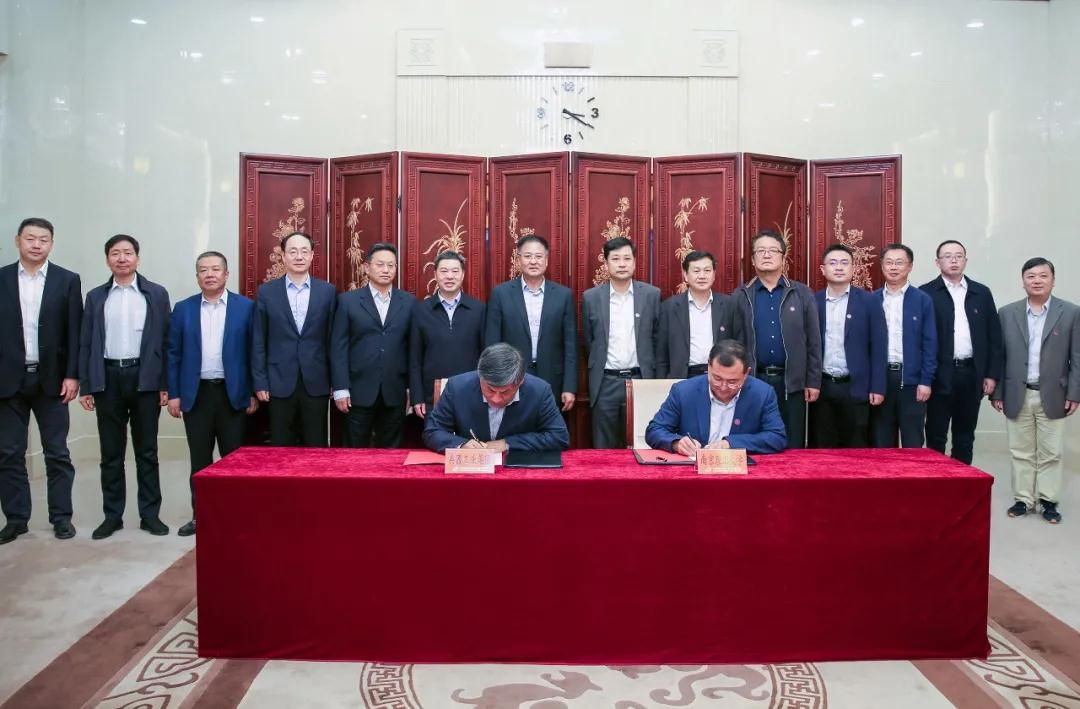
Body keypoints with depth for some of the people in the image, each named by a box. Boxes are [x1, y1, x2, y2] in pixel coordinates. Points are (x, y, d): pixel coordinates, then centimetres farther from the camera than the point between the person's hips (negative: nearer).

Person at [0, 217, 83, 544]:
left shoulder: (68, 280, 1)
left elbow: (75, 331, -1)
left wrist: (72, 375, -7)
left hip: (51, 378, -1)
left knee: (57, 453, 5)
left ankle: (61, 516, 13)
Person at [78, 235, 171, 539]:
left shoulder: (157, 294, 3)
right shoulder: (96, 296, 9)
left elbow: (166, 341, 0)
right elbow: (86, 343, 8)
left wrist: (167, 384, -5)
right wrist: (85, 385, 1)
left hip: (145, 377, -2)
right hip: (108, 378, 2)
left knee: (147, 451, 5)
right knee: (111, 452, 7)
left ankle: (150, 514, 12)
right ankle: (112, 515, 16)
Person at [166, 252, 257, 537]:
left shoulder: (246, 307, 0)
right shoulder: (183, 309, 6)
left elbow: (254, 351, 0)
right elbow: (173, 353, 6)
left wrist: (254, 392, -4)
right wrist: (173, 394, 0)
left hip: (233, 394, -2)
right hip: (196, 394, 2)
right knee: (199, 460, 9)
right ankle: (199, 515, 18)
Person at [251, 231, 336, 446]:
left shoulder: (328, 291, 4)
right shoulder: (266, 292, 4)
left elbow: (333, 339, 5)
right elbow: (258, 342, 4)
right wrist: (260, 382, -1)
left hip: (316, 383, 0)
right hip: (280, 383, 0)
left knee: (317, 449, 6)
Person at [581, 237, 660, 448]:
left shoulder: (651, 294, 1)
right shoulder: (591, 297, 1)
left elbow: (656, 338, 8)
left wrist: (650, 373, 9)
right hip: (605, 383, 0)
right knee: (603, 450, 6)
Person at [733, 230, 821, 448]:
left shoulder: (802, 294, 6)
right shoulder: (740, 296, 5)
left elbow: (813, 341, 5)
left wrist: (813, 381, 1)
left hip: (792, 382, 0)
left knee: (792, 448, 5)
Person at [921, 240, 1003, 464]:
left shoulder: (982, 293, 9)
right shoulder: (926, 293, -1)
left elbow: (994, 336, 9)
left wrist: (992, 374, 3)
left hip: (972, 374, 3)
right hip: (940, 375, -3)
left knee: (965, 437, 11)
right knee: (936, 437, 3)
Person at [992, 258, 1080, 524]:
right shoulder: (1008, 313, 3)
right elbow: (999, 355, 4)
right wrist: (996, 392, 1)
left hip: (1052, 396, -1)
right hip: (1017, 396, 1)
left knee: (1050, 453, 7)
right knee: (1020, 452, 8)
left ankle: (1049, 500, 17)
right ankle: (1023, 499, 18)